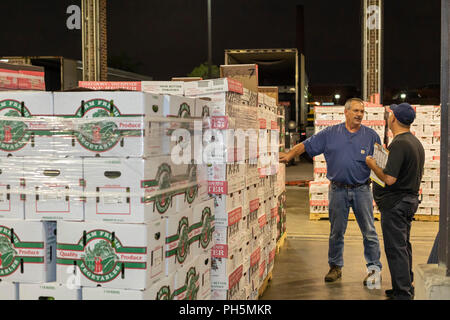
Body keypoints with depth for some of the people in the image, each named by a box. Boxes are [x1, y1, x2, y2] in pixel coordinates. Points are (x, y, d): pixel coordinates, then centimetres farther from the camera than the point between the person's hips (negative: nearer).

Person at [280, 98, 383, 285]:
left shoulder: (371, 135, 4)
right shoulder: (330, 134, 4)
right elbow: (306, 145, 6)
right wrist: (289, 155, -7)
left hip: (362, 190, 0)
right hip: (338, 190, 1)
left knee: (369, 232, 2)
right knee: (336, 232, 9)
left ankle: (374, 268, 12)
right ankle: (335, 267, 22)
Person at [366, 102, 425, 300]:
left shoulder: (398, 144, -21)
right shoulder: (416, 142, 11)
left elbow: (389, 178, -27)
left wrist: (373, 165, -11)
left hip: (395, 204, -10)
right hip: (410, 199, 10)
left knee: (396, 249, -4)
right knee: (403, 246, 18)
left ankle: (402, 293, 1)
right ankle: (406, 288, 27)